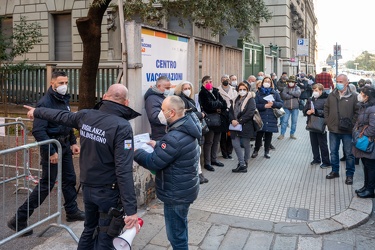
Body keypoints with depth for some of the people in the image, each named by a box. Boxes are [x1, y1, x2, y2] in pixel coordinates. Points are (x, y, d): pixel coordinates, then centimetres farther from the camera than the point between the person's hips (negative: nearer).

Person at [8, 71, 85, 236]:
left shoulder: (64, 100, 8)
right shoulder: (45, 103, -18)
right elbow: (38, 131, -23)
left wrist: (73, 142, 12)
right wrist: (51, 152, -23)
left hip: (65, 145, 8)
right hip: (51, 147, -8)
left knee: (69, 179, 15)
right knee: (47, 184, -3)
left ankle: (72, 212, 31)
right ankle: (19, 220, 7)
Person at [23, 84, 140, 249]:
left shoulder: (85, 115, -3)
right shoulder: (122, 127, -22)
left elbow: (60, 116, 17)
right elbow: (124, 171, -27)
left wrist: (36, 112, 38)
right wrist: (131, 208, -25)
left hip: (87, 186, 6)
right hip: (109, 191, -6)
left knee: (89, 230, 25)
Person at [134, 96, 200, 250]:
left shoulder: (175, 137, -30)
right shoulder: (186, 128, 1)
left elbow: (154, 163, -23)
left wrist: (135, 152, -8)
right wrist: (158, 145, 7)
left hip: (176, 194, -10)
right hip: (184, 189, 10)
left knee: (176, 235, 6)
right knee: (179, 230, 27)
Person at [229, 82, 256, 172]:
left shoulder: (250, 99, -4)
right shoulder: (236, 100, 16)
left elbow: (250, 113, -16)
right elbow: (231, 111, 9)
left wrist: (239, 121, -19)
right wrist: (232, 120, -11)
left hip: (246, 126, -5)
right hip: (235, 126, 5)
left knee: (246, 145, 5)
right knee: (235, 144, -4)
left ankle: (245, 163, 18)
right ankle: (242, 164, 2)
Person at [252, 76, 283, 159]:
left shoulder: (275, 93, 10)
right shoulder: (258, 93, 5)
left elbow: (281, 103, 4)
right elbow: (255, 105, -4)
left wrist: (273, 103, -13)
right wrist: (264, 106, -16)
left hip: (271, 118, 2)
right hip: (261, 118, -1)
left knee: (268, 135, 6)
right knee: (259, 135, -1)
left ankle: (267, 151, 20)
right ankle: (256, 150, 15)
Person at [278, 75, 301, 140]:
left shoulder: (297, 88, 7)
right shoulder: (285, 88, 3)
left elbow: (298, 93, -14)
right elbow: (284, 95, -16)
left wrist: (290, 92, -12)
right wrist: (293, 96, -14)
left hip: (295, 108, 2)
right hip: (286, 107, -1)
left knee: (294, 122, 8)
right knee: (284, 121, -1)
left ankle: (292, 134, 21)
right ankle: (282, 134, 6)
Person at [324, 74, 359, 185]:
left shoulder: (353, 96, -7)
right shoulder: (331, 95, 5)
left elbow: (357, 112, -5)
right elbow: (326, 109, 14)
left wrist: (351, 124, -11)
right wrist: (327, 121, 6)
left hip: (347, 131, -4)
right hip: (333, 130, 4)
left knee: (349, 153, 6)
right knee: (333, 152, 14)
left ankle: (350, 174, 19)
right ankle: (335, 171, 30)